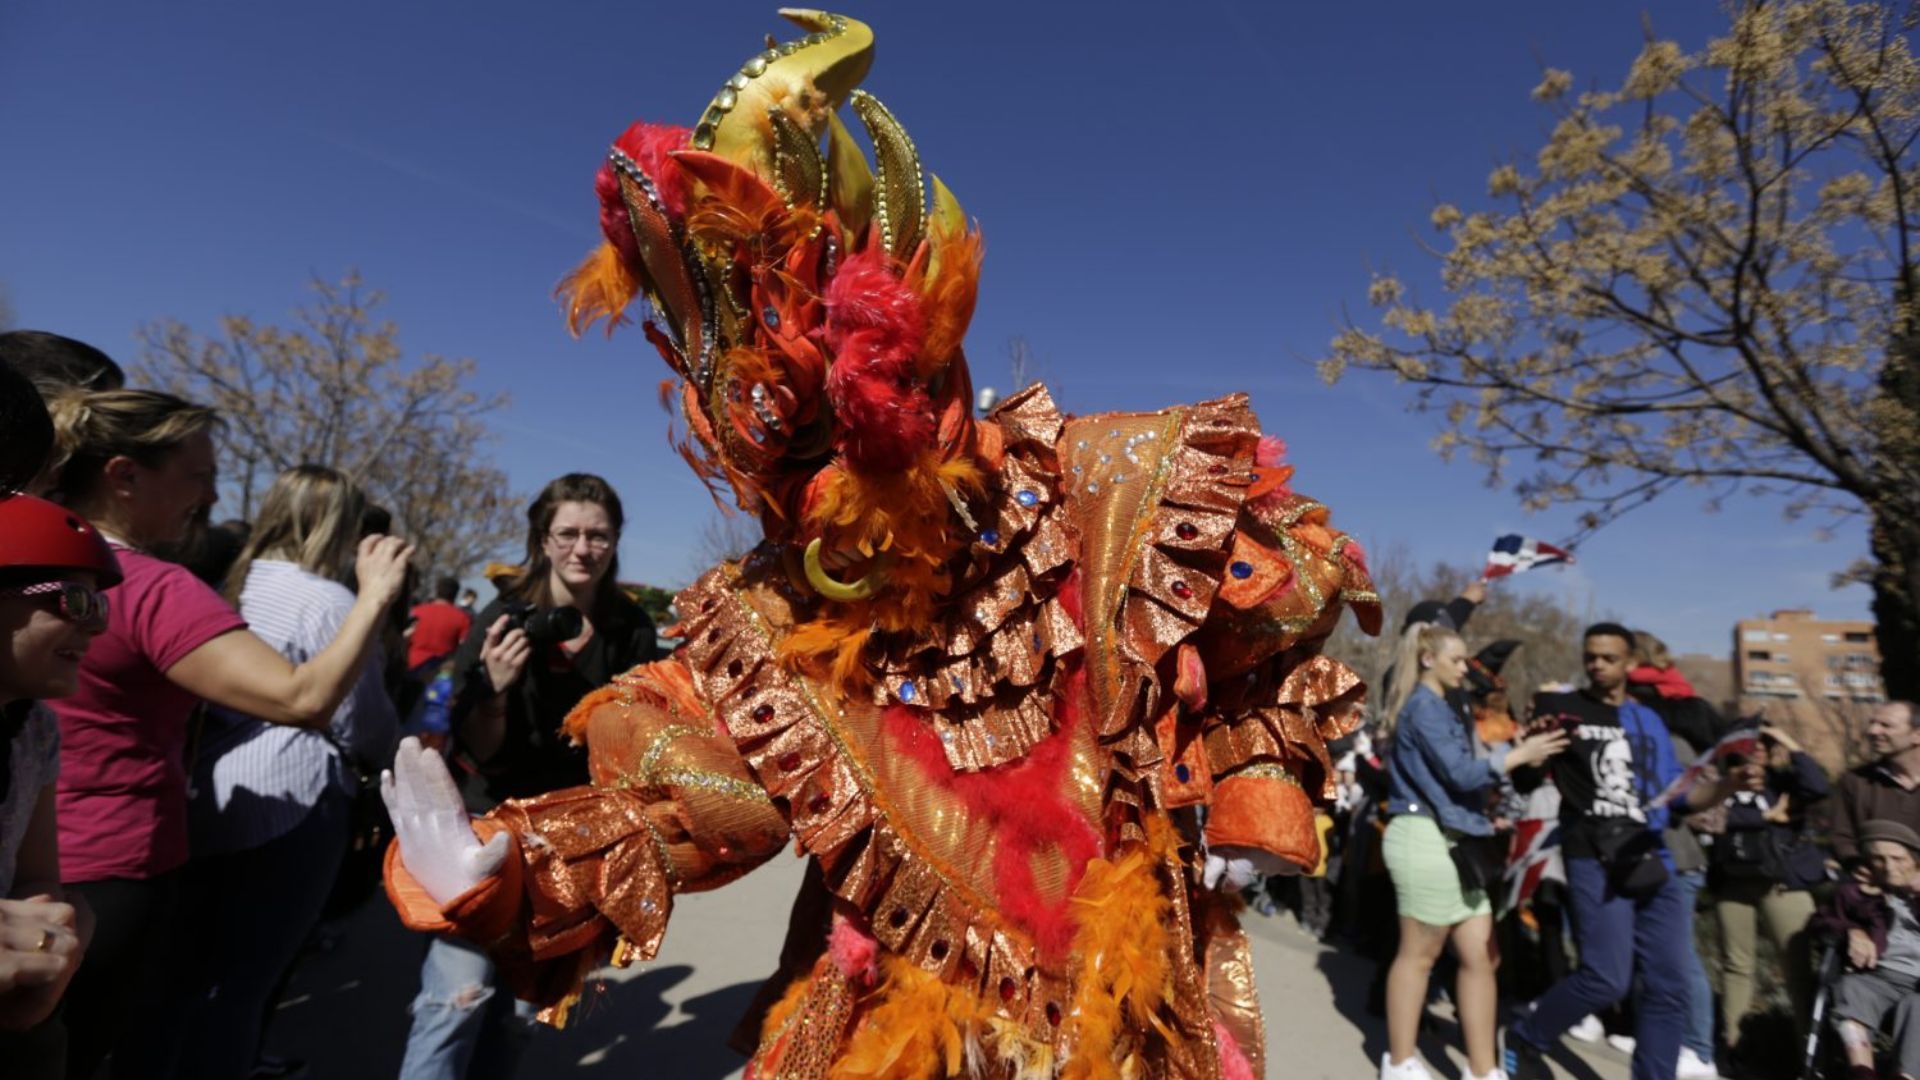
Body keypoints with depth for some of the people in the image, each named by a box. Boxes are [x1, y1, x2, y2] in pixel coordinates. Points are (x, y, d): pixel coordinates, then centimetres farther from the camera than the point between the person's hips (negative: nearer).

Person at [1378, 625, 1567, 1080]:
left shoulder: (1439, 706, 20)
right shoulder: (1423, 705, -11)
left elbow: (1460, 771, 15)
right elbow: (1460, 773, -16)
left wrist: (1516, 747, 8)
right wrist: (1520, 754, -9)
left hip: (1455, 839, 9)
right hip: (1427, 838, -9)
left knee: (1480, 955, 7)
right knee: (1419, 954, 2)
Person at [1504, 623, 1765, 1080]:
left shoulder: (1648, 720, 17)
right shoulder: (1558, 708, 1)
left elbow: (1679, 794, 16)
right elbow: (1525, 781, -1)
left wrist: (1730, 784, -1)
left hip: (1652, 860, 6)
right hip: (1594, 859, -6)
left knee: (1668, 985, 6)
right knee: (1607, 977, -11)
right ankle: (1524, 1038, 10)